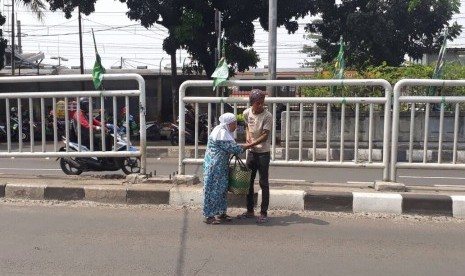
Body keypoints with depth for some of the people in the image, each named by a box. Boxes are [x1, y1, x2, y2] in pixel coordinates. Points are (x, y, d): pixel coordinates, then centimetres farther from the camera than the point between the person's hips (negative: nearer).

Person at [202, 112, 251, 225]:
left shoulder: (225, 132, 13)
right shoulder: (221, 133, -19)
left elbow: (230, 147, 13)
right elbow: (232, 148, -20)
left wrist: (243, 146, -2)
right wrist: (247, 146, -10)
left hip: (221, 166, 10)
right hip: (214, 166, -10)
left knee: (222, 189, 14)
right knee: (214, 190, -4)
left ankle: (221, 213, 24)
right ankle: (209, 216, 4)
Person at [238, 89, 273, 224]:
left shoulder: (267, 116, -16)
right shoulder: (246, 113, -1)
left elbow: (265, 136, -19)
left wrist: (250, 144, -26)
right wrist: (247, 135, -1)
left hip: (263, 153, -5)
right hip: (251, 152, 6)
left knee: (263, 183, 0)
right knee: (248, 181, 11)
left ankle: (264, 213, 9)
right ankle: (250, 210, 25)